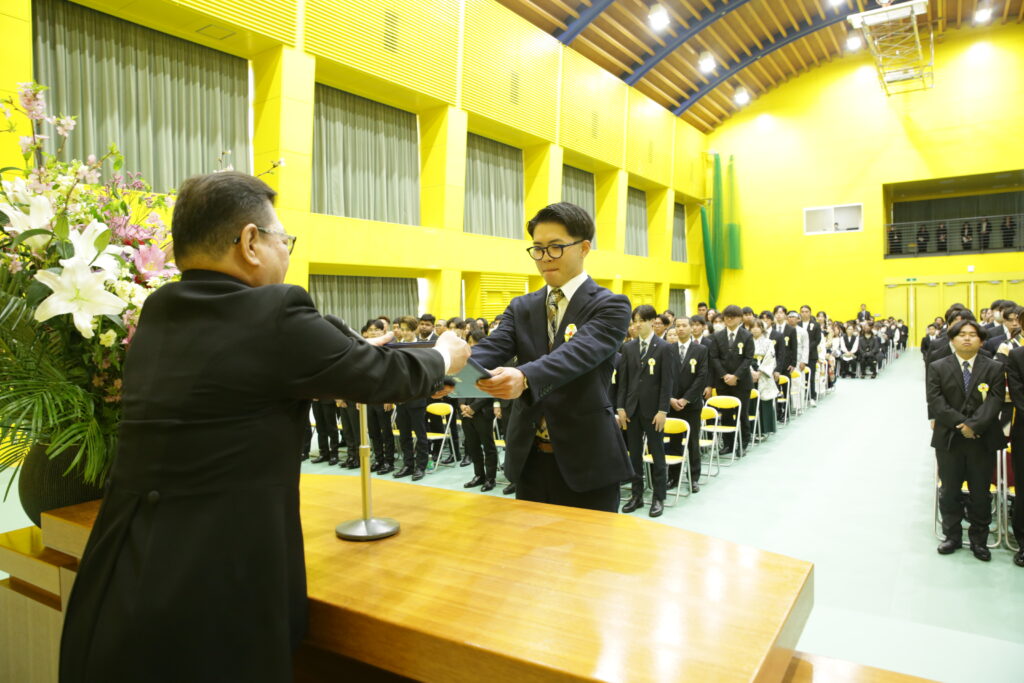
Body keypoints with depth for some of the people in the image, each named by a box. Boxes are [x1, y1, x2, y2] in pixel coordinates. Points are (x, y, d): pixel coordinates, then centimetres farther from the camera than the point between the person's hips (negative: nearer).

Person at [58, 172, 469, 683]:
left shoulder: (157, 313, 6)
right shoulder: (273, 313, -17)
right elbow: (384, 375, -5)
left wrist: (356, 353, 26)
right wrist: (443, 357, 15)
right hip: (209, 605, -7)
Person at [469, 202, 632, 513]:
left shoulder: (610, 305, -6)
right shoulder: (521, 307, 10)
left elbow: (578, 353, -25)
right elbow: (492, 348, -8)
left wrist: (525, 378, -44)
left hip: (586, 460, -4)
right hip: (529, 459, 5)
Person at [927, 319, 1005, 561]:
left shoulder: (994, 368, 2)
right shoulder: (937, 368, 1)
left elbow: (994, 402, -8)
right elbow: (936, 402, -8)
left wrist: (974, 425, -21)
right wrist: (961, 424, -18)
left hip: (983, 440, 0)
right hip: (949, 439, 0)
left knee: (980, 493, 9)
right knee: (949, 492, 9)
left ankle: (978, 539, 24)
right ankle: (952, 536, 24)